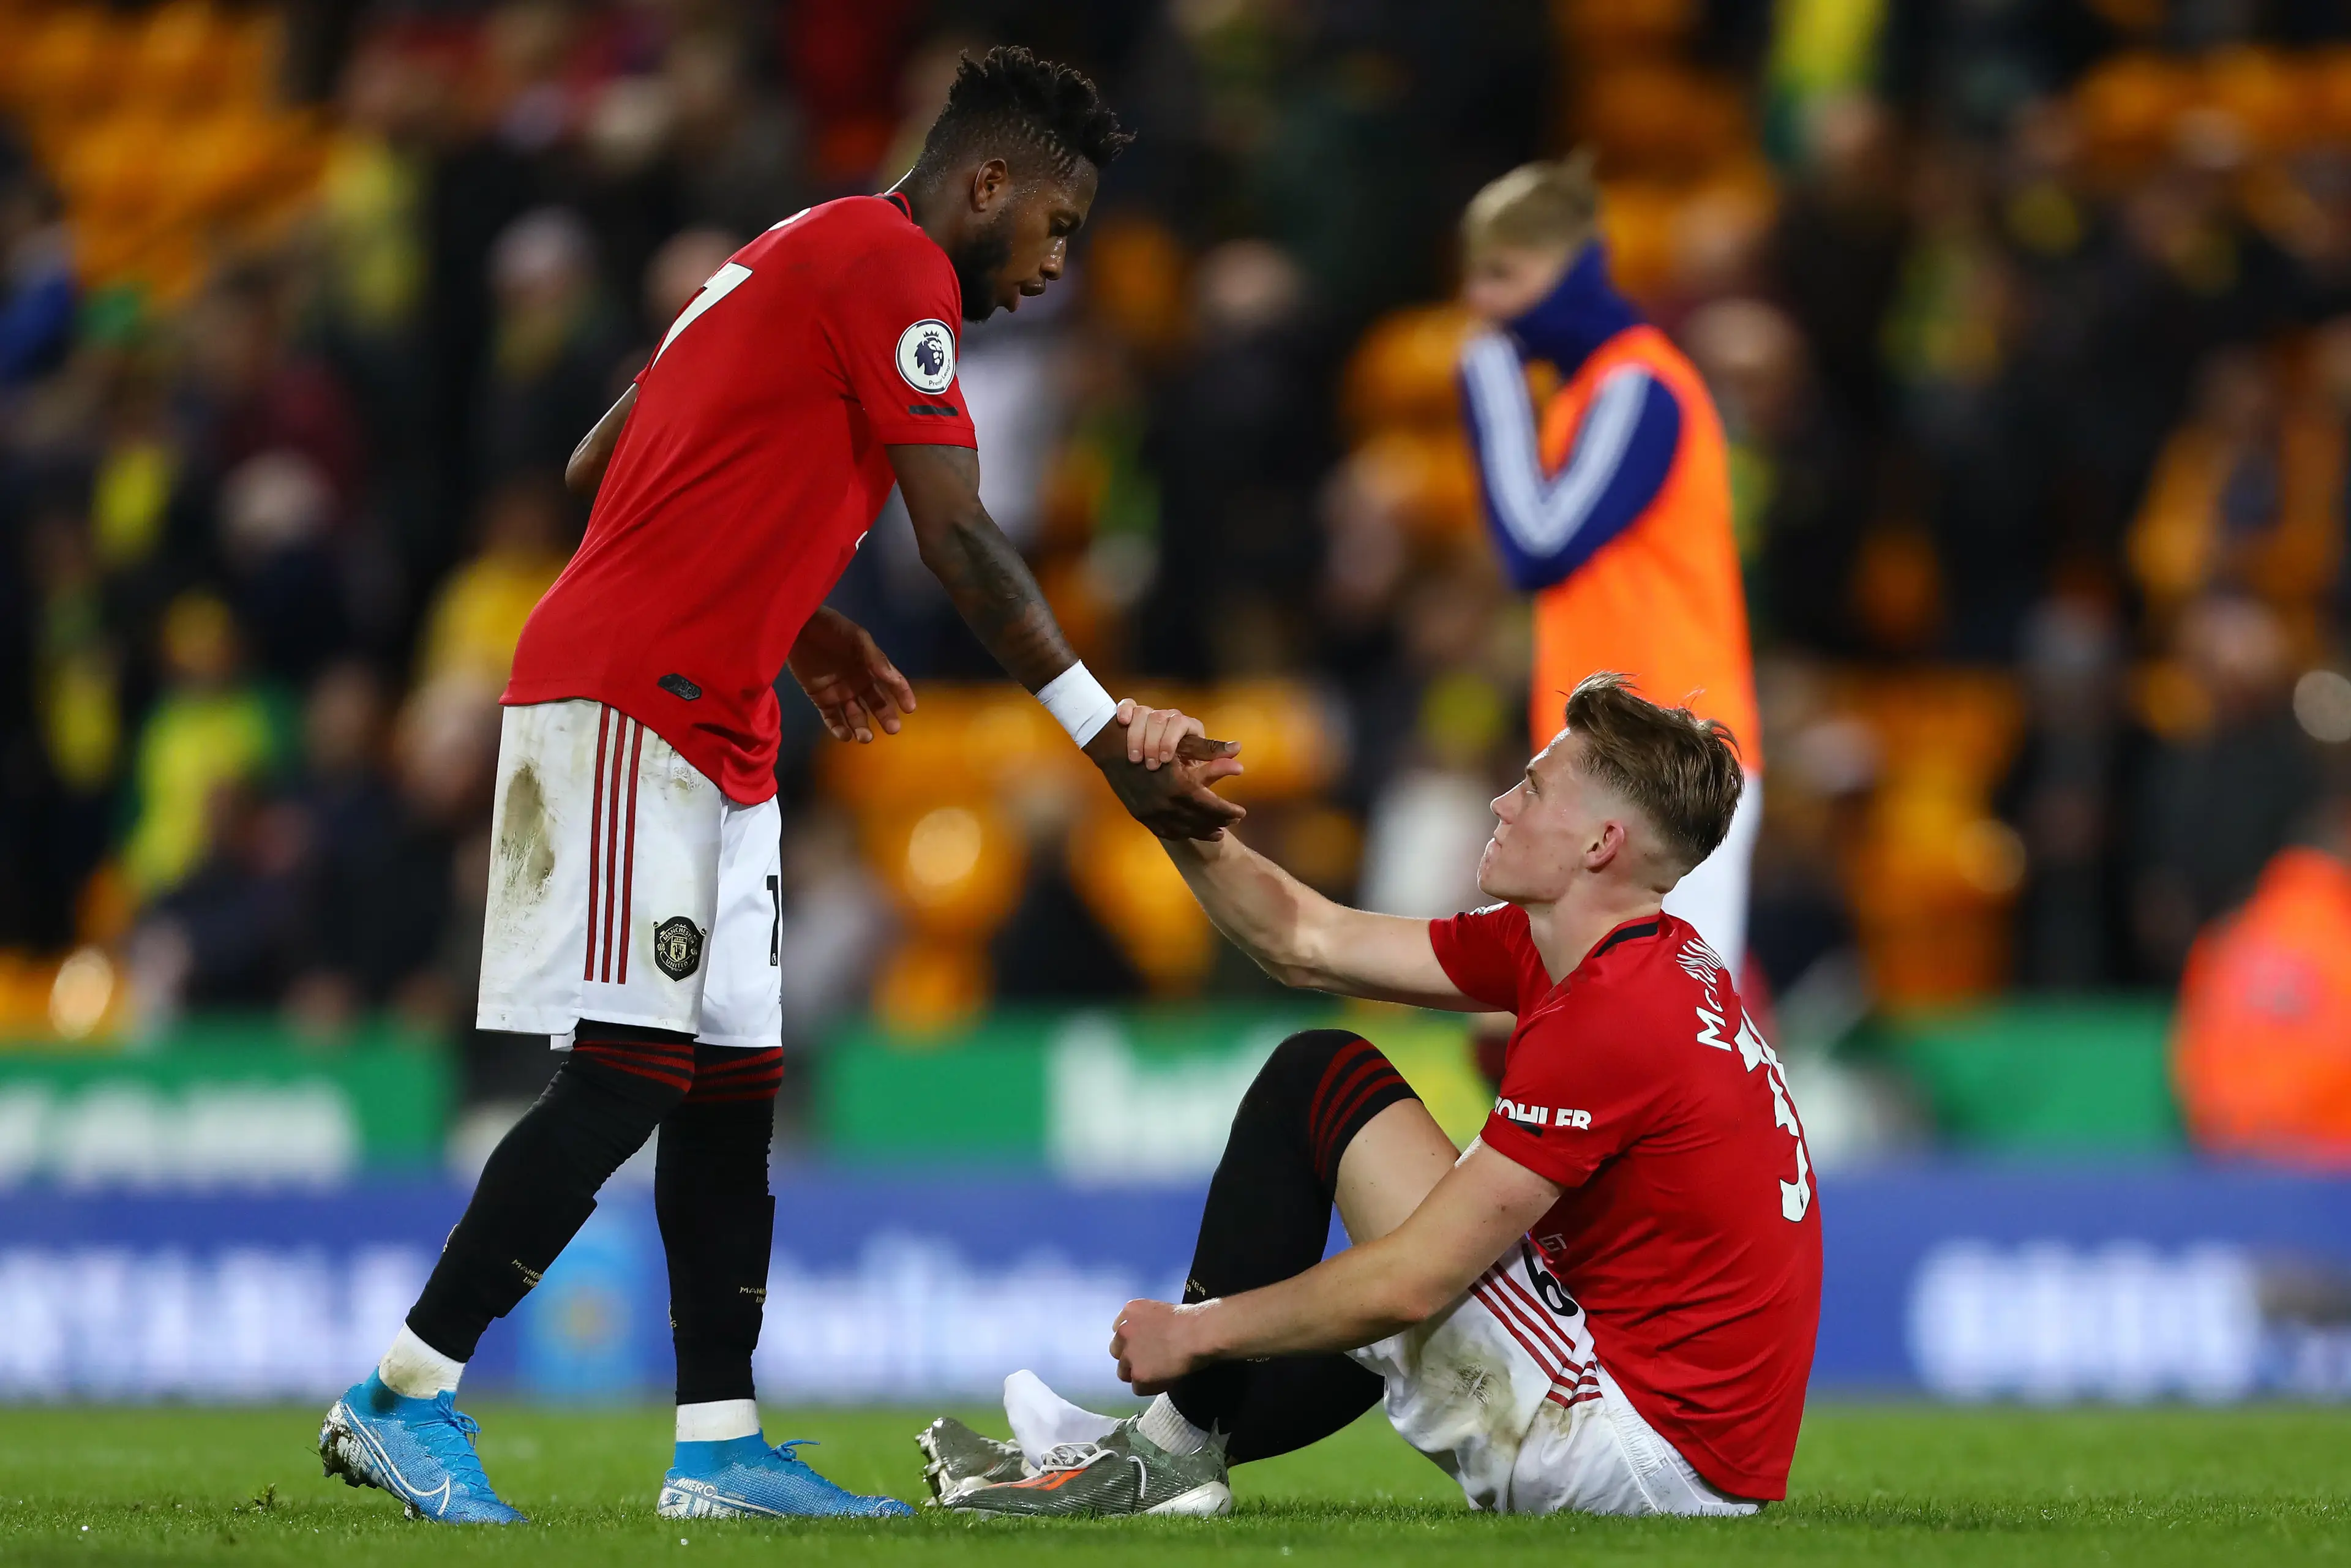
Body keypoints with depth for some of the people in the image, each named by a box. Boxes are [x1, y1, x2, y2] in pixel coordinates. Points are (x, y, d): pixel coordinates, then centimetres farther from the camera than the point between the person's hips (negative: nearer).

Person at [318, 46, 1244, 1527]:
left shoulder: (800, 257, 20)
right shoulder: (892, 264, -9)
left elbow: (602, 469, 23)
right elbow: (963, 543, -14)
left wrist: (793, 626, 20)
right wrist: (1112, 742, -11)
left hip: (712, 731, 10)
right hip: (629, 705, -10)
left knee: (733, 1085, 7)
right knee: (630, 1074, -12)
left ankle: (722, 1447, 7)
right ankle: (404, 1396, -8)